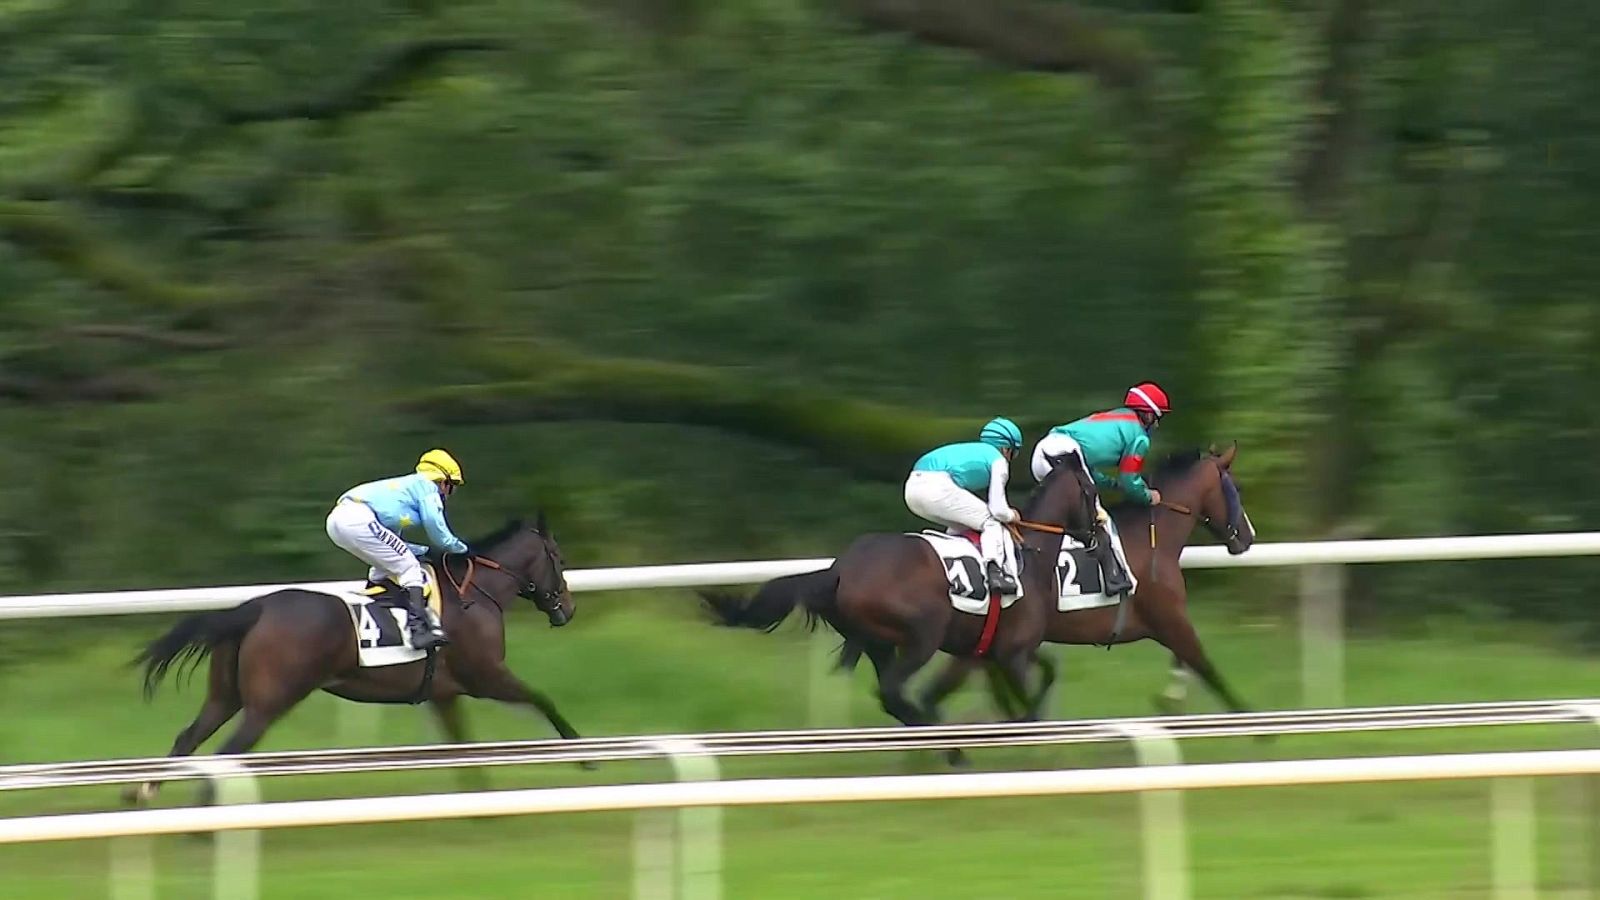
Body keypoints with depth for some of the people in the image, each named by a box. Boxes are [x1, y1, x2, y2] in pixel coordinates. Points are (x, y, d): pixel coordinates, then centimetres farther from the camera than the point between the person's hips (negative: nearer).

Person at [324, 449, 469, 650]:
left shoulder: (406, 486, 36)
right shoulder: (428, 487, 11)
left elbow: (391, 543, 38)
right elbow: (439, 534, 3)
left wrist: (426, 550, 37)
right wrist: (462, 548, 20)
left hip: (336, 519, 9)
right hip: (358, 520, -9)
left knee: (385, 566, 27)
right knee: (409, 568, -5)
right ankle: (421, 630, -17)